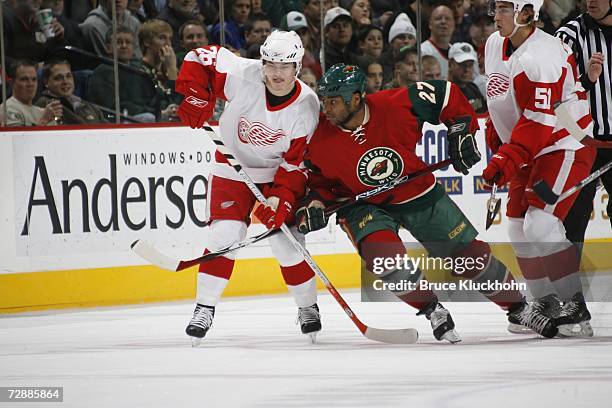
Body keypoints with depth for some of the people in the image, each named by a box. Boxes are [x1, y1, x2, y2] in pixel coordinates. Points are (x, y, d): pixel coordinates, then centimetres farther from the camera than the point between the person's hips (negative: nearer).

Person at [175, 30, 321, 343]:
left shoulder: (307, 107, -21)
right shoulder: (244, 75, -24)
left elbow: (298, 163, -17)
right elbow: (200, 58, -12)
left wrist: (282, 199, -28)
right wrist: (195, 96, -24)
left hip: (279, 171, 0)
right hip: (234, 165, 0)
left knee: (285, 240, -6)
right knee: (225, 234, -14)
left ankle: (308, 306, 16)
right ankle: (204, 308, -3)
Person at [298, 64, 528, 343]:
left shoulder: (396, 106, -26)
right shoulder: (320, 141, -20)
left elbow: (445, 94, -11)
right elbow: (320, 180, -1)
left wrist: (461, 133, -7)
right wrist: (315, 203, -19)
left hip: (419, 195, 0)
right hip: (365, 205, 0)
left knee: (472, 255, 5)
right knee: (383, 253, -30)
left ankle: (518, 307, 28)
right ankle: (432, 310, -7)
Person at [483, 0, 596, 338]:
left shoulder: (541, 57, -25)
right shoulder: (495, 45, 4)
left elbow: (539, 120, -30)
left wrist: (507, 159, -34)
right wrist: (496, 142, 22)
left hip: (564, 145, -10)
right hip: (527, 150, 10)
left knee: (541, 223, -21)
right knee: (519, 228, 9)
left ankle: (575, 308, -16)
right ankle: (544, 301, 22)